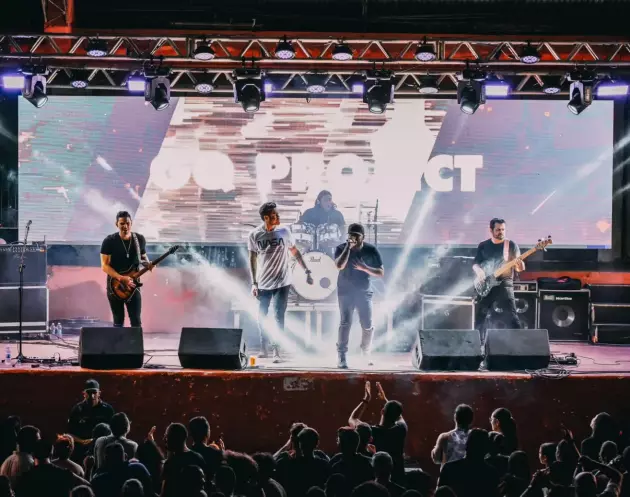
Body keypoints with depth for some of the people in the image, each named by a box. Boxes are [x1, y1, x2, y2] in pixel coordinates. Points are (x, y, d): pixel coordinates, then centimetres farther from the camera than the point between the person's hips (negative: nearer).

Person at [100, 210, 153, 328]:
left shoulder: (140, 239, 1)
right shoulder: (109, 241, -10)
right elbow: (104, 266, -13)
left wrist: (148, 264, -7)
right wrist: (122, 278, -24)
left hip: (133, 285, 2)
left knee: (136, 321, -3)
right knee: (118, 321, 5)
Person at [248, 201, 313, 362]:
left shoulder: (284, 232, -5)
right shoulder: (254, 235, -7)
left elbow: (295, 252, 6)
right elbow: (252, 259, 0)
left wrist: (307, 271, 3)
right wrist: (254, 283, -3)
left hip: (282, 282, -1)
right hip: (263, 283, 1)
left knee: (278, 316, -5)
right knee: (261, 317, 8)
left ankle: (276, 351, -2)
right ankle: (264, 349, 24)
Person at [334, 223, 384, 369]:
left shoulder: (371, 250, -4)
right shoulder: (341, 248, -6)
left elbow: (381, 273, -5)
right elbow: (339, 266, -24)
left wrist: (364, 268, -21)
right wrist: (348, 247, -25)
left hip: (364, 292, 1)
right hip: (346, 292, -1)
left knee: (367, 325, 2)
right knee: (345, 323, -13)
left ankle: (366, 354, 25)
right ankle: (342, 357, -16)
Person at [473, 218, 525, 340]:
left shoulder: (511, 245, 3)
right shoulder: (483, 246, 10)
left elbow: (518, 267, 1)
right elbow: (475, 264, 11)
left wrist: (520, 266, -23)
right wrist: (478, 270, -12)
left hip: (504, 284, -3)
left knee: (512, 316, -13)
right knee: (480, 316, 5)